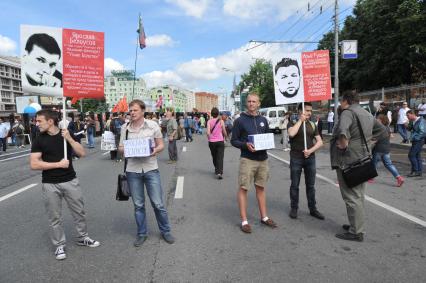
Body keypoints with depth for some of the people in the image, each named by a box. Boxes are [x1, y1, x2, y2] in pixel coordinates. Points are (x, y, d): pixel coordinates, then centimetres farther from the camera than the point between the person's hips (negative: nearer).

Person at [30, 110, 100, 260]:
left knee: (79, 211, 11)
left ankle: (83, 238, 30)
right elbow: (34, 164, -11)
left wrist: (69, 138, -19)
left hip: (70, 181, 1)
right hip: (50, 184, -1)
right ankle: (59, 245, 24)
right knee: (55, 217, 8)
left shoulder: (67, 134, 0)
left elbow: (82, 153, -8)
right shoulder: (39, 140, -4)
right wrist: (58, 164, -15)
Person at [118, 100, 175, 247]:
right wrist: (125, 149, -14)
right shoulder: (125, 127, 3)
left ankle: (165, 231, 23)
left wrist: (155, 150, -18)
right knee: (138, 205, 11)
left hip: (151, 169, -2)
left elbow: (161, 145, 4)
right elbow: (120, 148, 9)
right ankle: (142, 233, 29)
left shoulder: (153, 125, -2)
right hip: (132, 170, 2)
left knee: (158, 204, 3)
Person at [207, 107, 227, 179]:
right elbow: (224, 132, -2)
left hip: (212, 142, 2)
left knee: (214, 157, 19)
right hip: (220, 141, -2)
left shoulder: (209, 121, -4)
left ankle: (217, 170, 34)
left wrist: (209, 138, 6)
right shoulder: (221, 121, -5)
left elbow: (208, 133, -13)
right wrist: (224, 137, 19)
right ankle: (219, 172, -18)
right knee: (220, 158, -4)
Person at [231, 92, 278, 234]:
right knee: (243, 189, -2)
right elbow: (233, 140, -3)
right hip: (247, 159, -5)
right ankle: (244, 221, 7)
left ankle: (264, 217, 27)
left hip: (263, 159, 5)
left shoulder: (263, 120, 10)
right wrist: (245, 145, -21)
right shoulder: (240, 120, -3)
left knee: (261, 188, 15)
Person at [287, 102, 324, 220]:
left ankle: (313, 209, 20)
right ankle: (294, 208, 17)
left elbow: (320, 142, 5)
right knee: (295, 185, 5)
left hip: (310, 158, 3)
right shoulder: (293, 123, 0)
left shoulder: (312, 125, 10)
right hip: (296, 158, -3)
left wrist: (311, 150, -12)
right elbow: (291, 133, -23)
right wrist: (301, 120, -15)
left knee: (311, 185, 10)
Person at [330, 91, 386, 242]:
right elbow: (381, 129, 30)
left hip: (348, 160, -9)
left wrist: (344, 143, -21)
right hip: (362, 158, 9)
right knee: (359, 195, 17)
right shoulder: (367, 114, 16)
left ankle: (356, 232, 2)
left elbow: (342, 130, -36)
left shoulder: (348, 112, -14)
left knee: (351, 196, -4)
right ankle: (356, 224, 28)